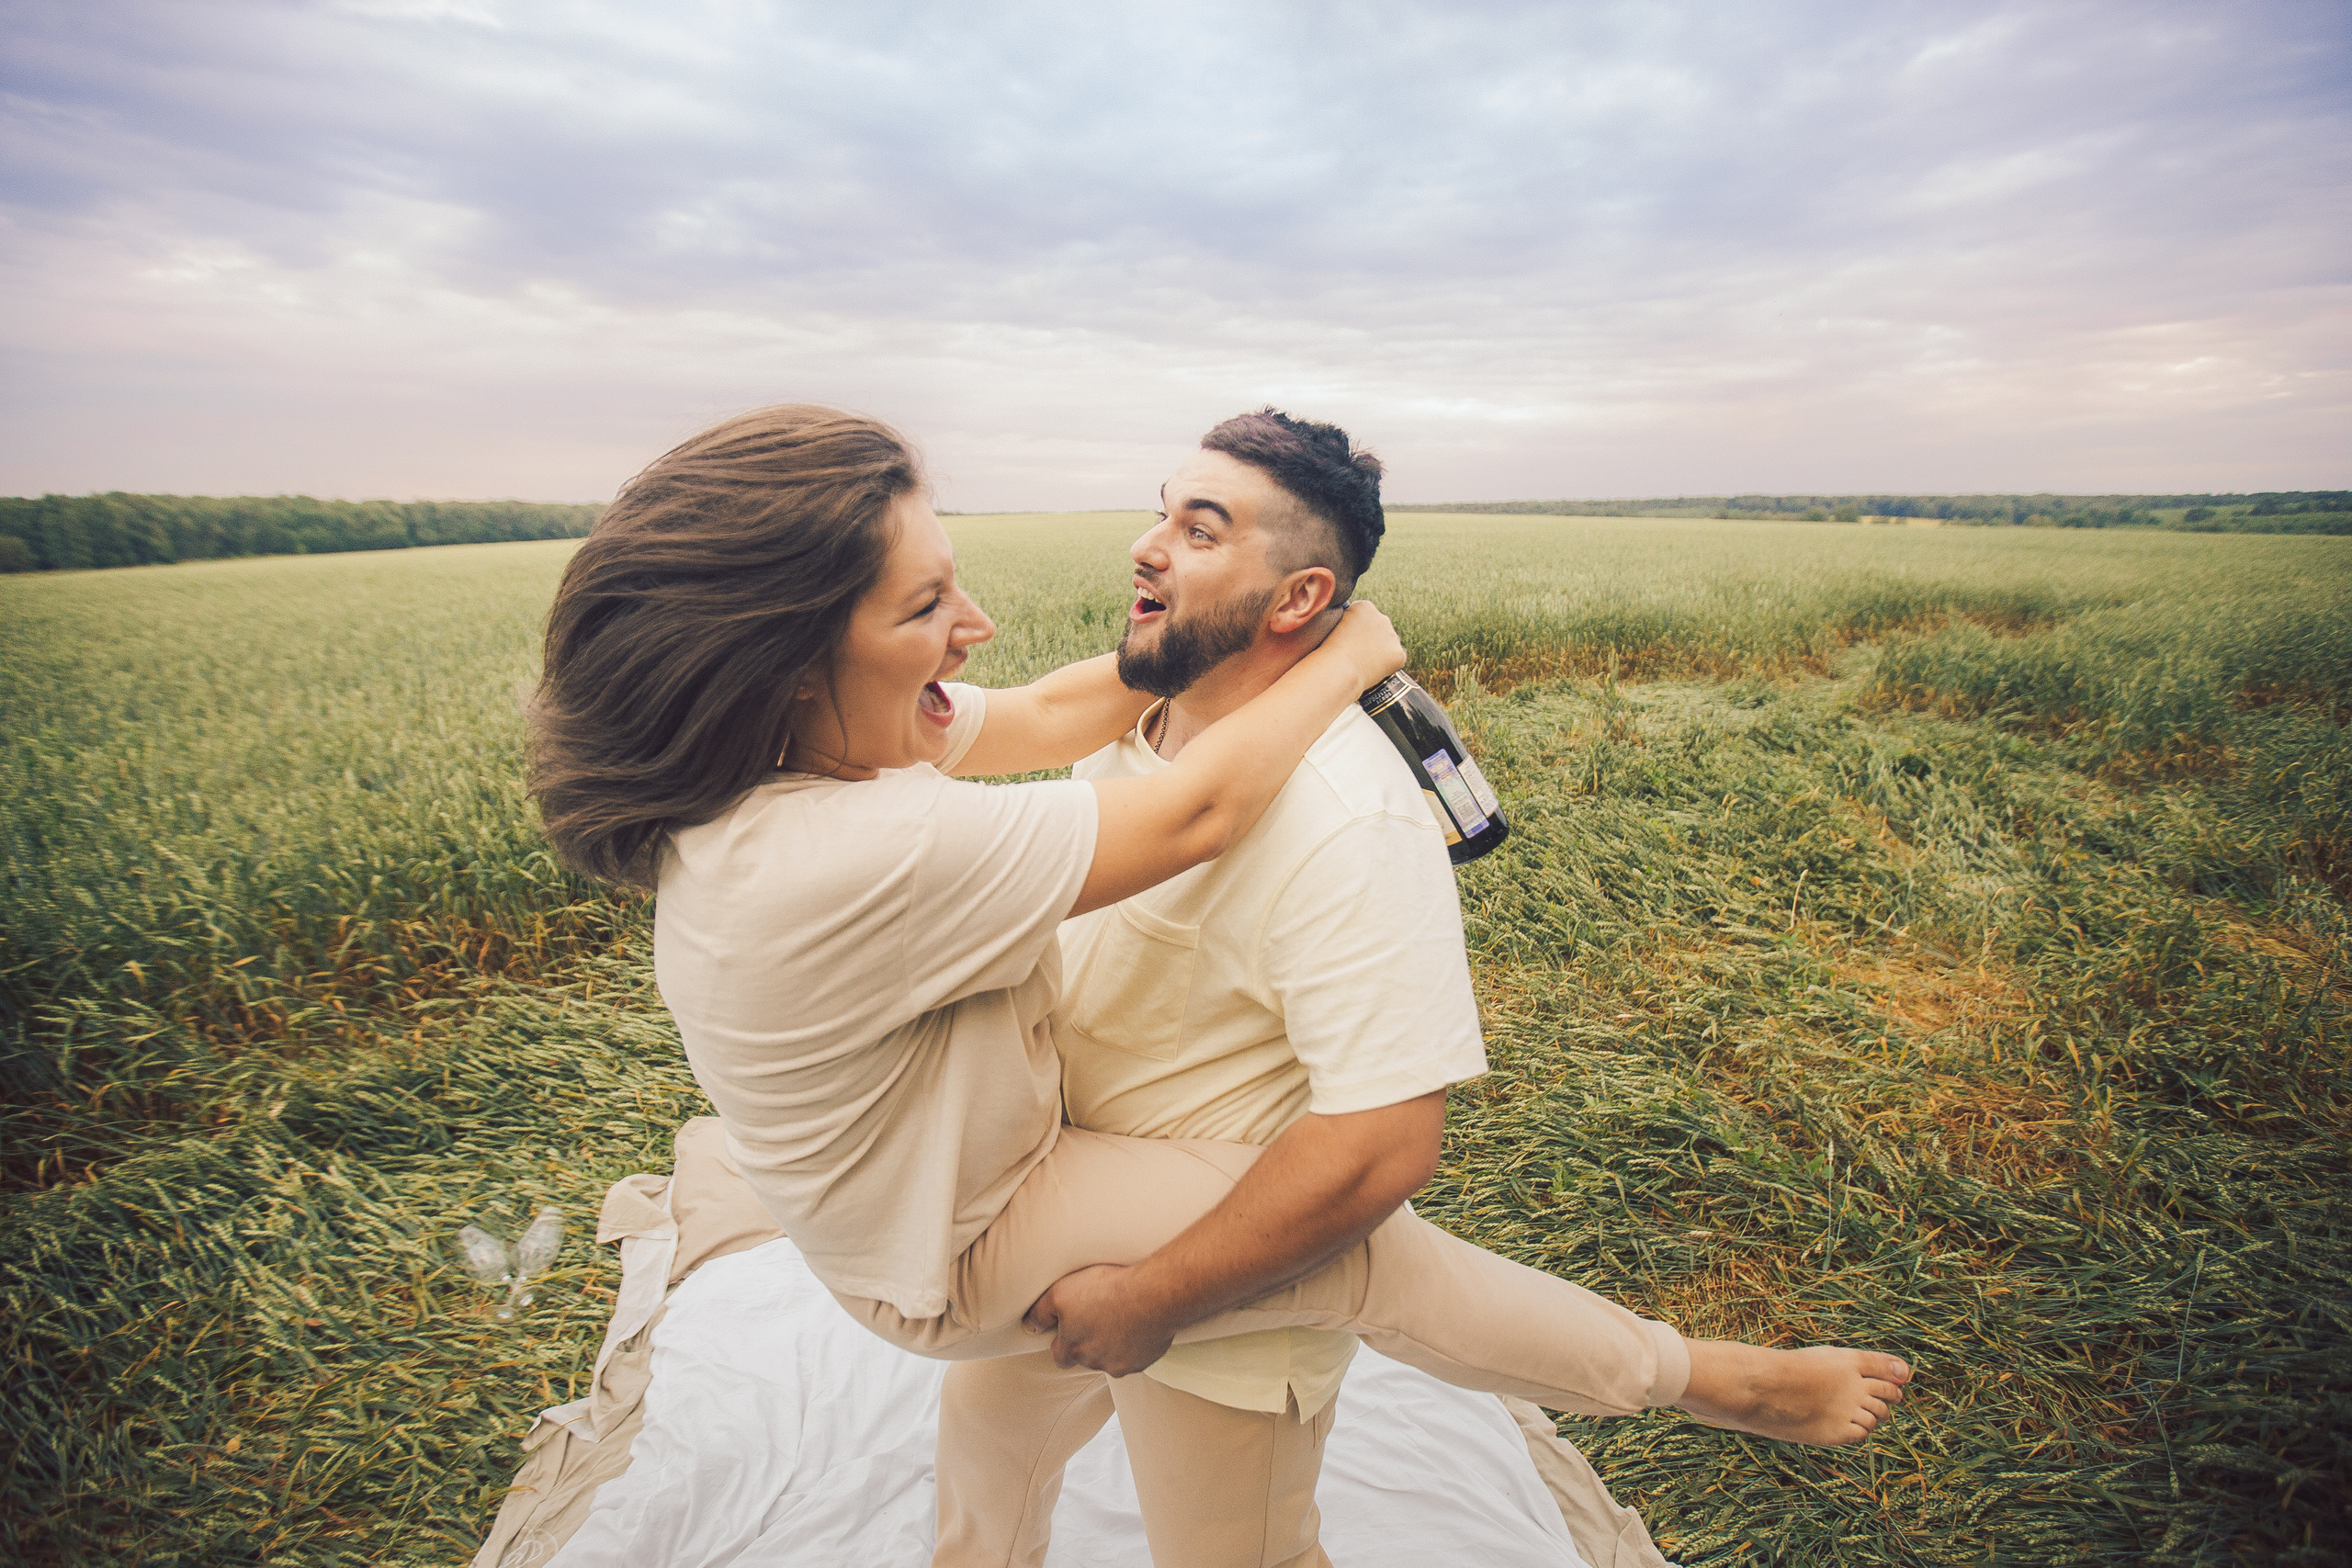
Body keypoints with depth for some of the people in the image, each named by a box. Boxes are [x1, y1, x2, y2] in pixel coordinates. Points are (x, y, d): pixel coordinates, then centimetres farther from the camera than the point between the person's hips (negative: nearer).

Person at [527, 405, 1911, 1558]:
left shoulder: (788, 749, -14)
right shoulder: (847, 859, -42)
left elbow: (1049, 714, -4)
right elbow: (1196, 811, -33)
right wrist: (1352, 655, -16)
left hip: (972, 1130, 9)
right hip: (960, 1259, -8)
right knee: (1361, 1243, -10)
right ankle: (1710, 1379, 10)